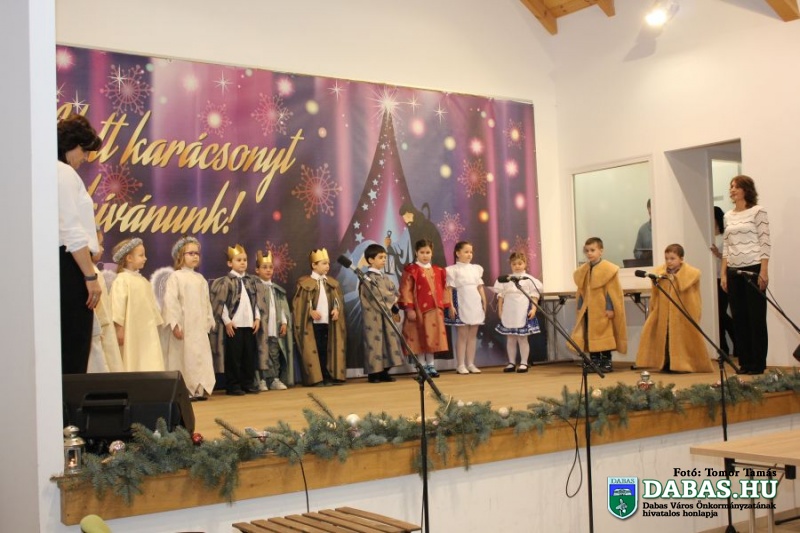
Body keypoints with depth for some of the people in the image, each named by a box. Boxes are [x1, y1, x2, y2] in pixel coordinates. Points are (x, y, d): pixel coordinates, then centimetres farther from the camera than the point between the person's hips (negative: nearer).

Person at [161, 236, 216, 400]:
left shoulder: (200, 279, 15)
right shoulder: (175, 277, -5)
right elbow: (170, 301, -13)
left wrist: (209, 322, 14)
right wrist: (174, 324, -19)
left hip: (200, 327, 6)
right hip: (183, 326, -6)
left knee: (201, 357, 5)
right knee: (184, 357, -5)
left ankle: (200, 389, 11)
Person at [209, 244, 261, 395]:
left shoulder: (250, 280, 13)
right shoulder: (226, 281, -4)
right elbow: (221, 304, -7)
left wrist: (257, 318, 6)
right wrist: (227, 321, -12)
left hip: (249, 324, 5)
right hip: (234, 325, -5)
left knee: (249, 355, 8)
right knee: (234, 356, -2)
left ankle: (248, 383, 17)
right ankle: (233, 386, 5)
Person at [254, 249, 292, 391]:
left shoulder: (277, 289, 15)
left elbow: (283, 307, 14)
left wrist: (284, 322, 4)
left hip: (276, 327, 5)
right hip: (262, 327, -5)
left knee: (275, 354, 8)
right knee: (262, 354, -3)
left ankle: (275, 379, 13)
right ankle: (262, 381, 3)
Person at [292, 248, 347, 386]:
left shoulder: (332, 283, 14)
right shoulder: (305, 283, -3)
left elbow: (339, 300, 14)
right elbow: (299, 303, -6)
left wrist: (337, 309, -5)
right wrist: (311, 311, -18)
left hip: (328, 322, 5)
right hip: (312, 323, -5)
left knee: (327, 350, 6)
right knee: (314, 350, -3)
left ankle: (328, 376, 11)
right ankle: (315, 378, 0)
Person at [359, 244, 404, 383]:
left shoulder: (385, 277, 16)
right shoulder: (367, 278, -10)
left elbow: (394, 293, 14)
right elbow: (377, 297, -17)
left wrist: (395, 309, 0)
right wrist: (392, 299, -6)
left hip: (387, 315, 8)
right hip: (373, 317, -8)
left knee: (388, 341, 6)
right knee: (375, 342, -5)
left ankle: (384, 372, 12)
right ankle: (373, 373, 1)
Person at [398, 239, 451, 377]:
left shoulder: (438, 271, 10)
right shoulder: (411, 270, -6)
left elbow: (442, 290, 13)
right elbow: (406, 291, -10)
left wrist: (442, 307, 9)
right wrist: (409, 309, -15)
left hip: (435, 310, 5)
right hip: (419, 309, -5)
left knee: (433, 337, 9)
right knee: (421, 338, 1)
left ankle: (431, 365, 17)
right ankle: (423, 367, 8)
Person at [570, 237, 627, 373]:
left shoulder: (609, 269, -8)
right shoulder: (582, 271, 8)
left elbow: (612, 291, -9)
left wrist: (610, 308, -13)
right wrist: (580, 308, 8)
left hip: (603, 310, -5)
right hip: (588, 310, 5)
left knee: (605, 337, 1)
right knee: (590, 337, 7)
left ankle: (606, 362, 9)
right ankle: (594, 362, 15)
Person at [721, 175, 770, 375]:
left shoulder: (758, 211, -2)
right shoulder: (728, 216, 13)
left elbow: (765, 243, -7)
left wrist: (764, 272, -14)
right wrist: (723, 273, 8)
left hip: (753, 269, -5)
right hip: (734, 272, 6)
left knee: (756, 317, -1)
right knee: (739, 318, 6)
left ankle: (758, 364, 4)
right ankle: (745, 362, 12)